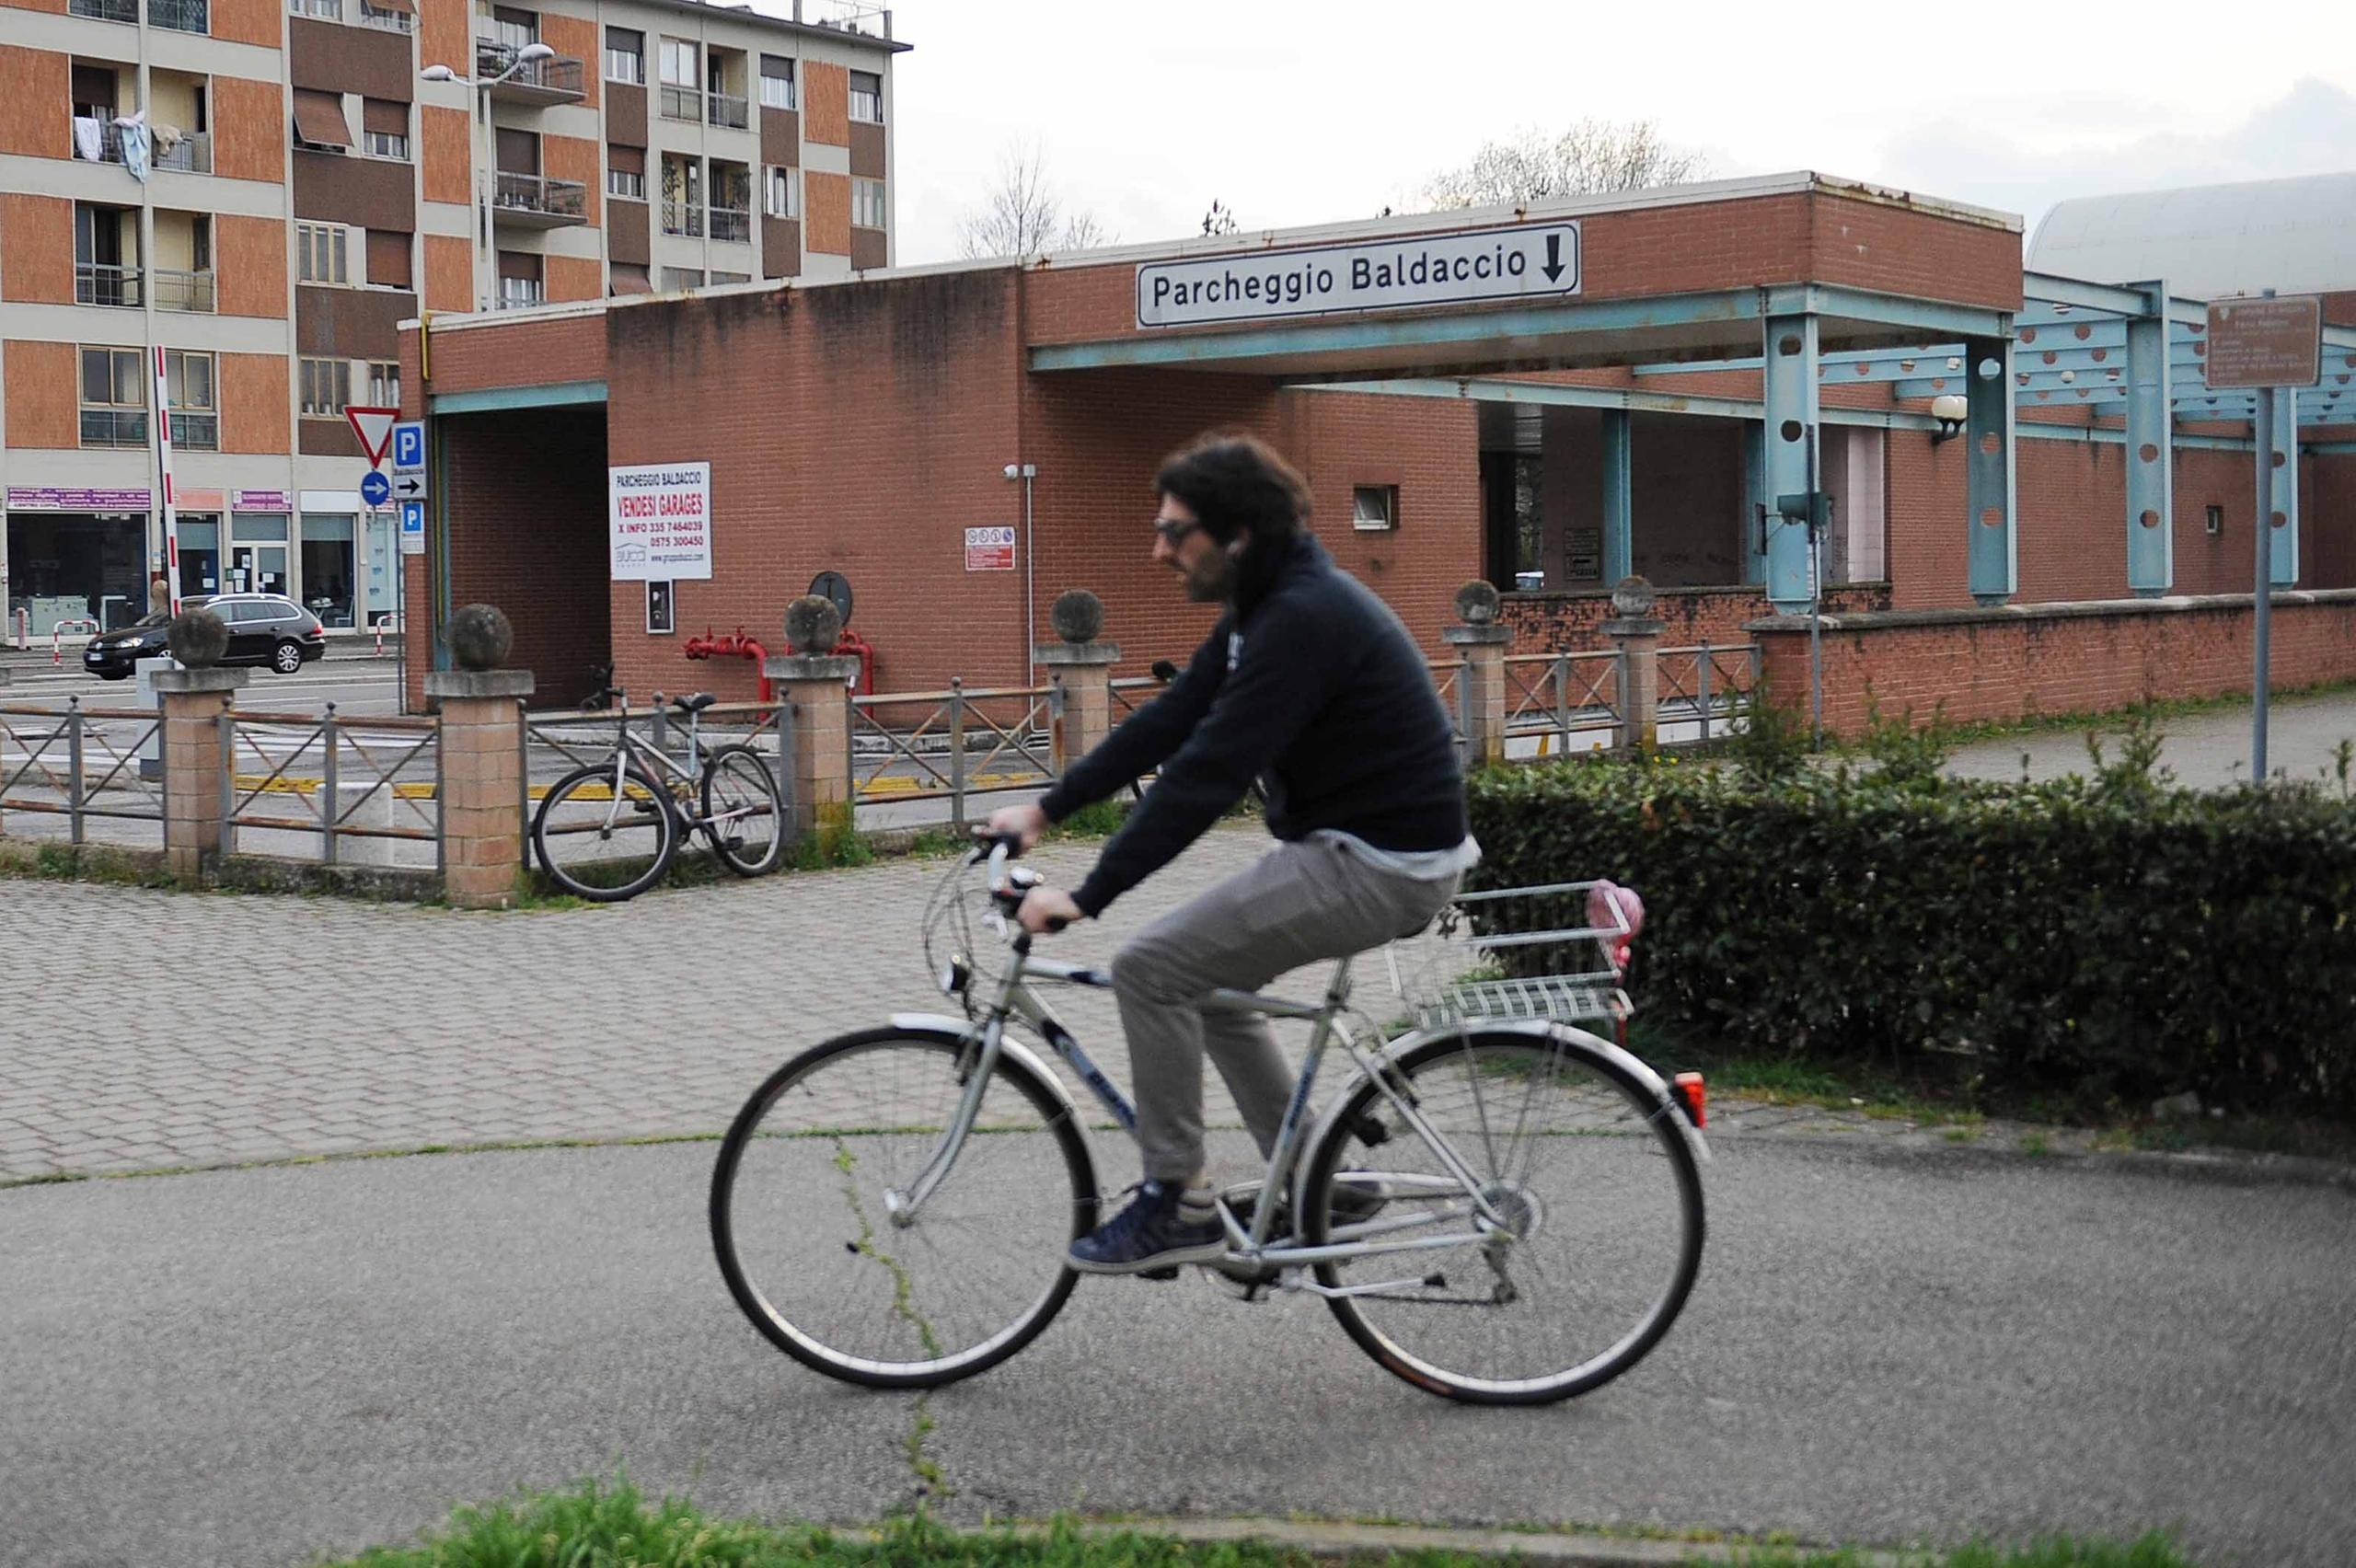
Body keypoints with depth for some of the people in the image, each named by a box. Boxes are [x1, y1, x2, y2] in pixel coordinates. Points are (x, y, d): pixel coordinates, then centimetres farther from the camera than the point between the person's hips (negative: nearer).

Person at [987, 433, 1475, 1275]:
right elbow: (1169, 722, 13)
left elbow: (1206, 774, -26)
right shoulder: (1268, 604, 10)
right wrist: (1045, 809, 11)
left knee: (1150, 968, -11)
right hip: (1354, 841, 11)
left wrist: (1087, 896, -24)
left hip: (1379, 864, -11)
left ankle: (1176, 1203, 1)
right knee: (1208, 975, 20)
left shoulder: (1302, 619, -22)